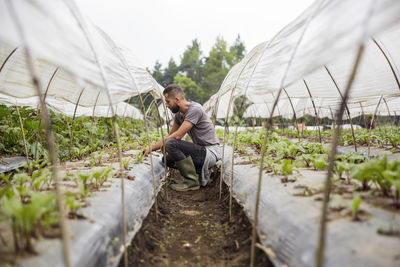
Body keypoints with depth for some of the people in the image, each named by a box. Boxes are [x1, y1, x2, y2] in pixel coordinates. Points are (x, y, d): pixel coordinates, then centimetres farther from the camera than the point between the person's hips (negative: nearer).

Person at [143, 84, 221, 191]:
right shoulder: (179, 114, 8)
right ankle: (200, 171, 10)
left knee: (171, 144, -24)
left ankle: (192, 181, -13)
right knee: (167, 159, 5)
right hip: (201, 151, 9)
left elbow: (178, 136, -23)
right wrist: (151, 148, 15)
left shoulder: (195, 109, -20)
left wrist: (162, 143, -5)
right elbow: (170, 135, 18)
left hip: (211, 152, -9)